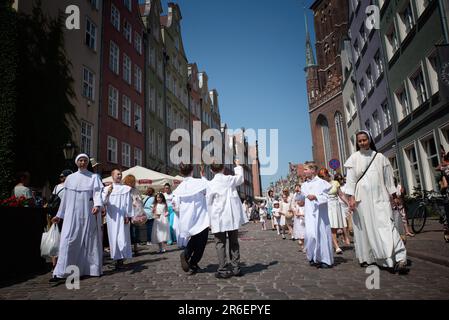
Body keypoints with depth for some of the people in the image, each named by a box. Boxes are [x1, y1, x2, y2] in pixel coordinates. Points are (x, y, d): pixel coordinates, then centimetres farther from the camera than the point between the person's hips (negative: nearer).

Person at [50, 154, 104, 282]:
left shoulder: (94, 177, 5)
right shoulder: (70, 178, 10)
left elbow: (97, 193, -8)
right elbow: (65, 198, 14)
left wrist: (97, 205, -27)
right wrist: (59, 215, 14)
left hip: (88, 214, -1)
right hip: (72, 214, 1)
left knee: (90, 241, 4)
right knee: (68, 240, -7)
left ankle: (92, 269, 12)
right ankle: (61, 272, -6)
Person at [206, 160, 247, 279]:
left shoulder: (210, 184, -7)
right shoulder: (230, 179, -2)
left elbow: (209, 203, -3)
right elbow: (240, 178, 21)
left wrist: (210, 220, 6)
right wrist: (238, 165, 34)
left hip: (218, 219, -3)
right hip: (233, 217, 3)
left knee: (220, 244, 4)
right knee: (234, 243, 13)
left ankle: (222, 270, 4)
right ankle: (236, 268, 17)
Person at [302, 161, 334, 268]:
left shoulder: (320, 182, -5)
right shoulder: (304, 185, 10)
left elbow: (325, 197, -11)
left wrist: (315, 197, -24)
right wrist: (301, 202, 2)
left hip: (319, 213, -4)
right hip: (309, 214, 4)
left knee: (321, 234, 1)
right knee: (310, 234, -5)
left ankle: (325, 259, 13)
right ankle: (313, 257, 10)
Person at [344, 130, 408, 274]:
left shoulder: (379, 157, 8)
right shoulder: (354, 158, 3)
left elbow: (388, 177, 12)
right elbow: (350, 179, -1)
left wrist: (394, 195, 12)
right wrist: (351, 197, -9)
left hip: (379, 197, 1)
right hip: (362, 197, 0)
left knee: (385, 225, -10)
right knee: (365, 227, 5)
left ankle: (399, 259, -12)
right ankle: (366, 257, 17)